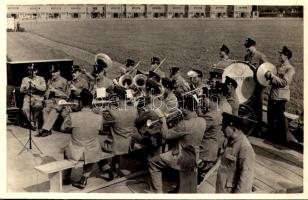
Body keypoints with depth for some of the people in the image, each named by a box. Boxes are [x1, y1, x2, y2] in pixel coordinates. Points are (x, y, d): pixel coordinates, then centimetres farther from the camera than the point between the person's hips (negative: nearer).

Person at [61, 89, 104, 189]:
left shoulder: (72, 116, -21)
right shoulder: (99, 118, -18)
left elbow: (63, 128, -2)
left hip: (75, 153, 0)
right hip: (92, 154, 0)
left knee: (66, 151, 35)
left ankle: (67, 178, 45)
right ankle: (84, 179, 31)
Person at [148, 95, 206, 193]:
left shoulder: (185, 124, -30)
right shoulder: (202, 121, -8)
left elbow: (166, 135, -21)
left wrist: (164, 121, -7)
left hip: (184, 159, -8)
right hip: (194, 156, 8)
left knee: (153, 163, 3)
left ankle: (157, 192, 7)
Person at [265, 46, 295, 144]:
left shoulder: (290, 69, -11)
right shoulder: (278, 67, 13)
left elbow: (284, 82, -21)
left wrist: (272, 76, -23)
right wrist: (268, 75, 3)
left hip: (280, 97, -8)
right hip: (272, 95, 8)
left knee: (280, 117, -1)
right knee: (271, 116, 16)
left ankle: (282, 139, 12)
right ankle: (273, 134, 32)